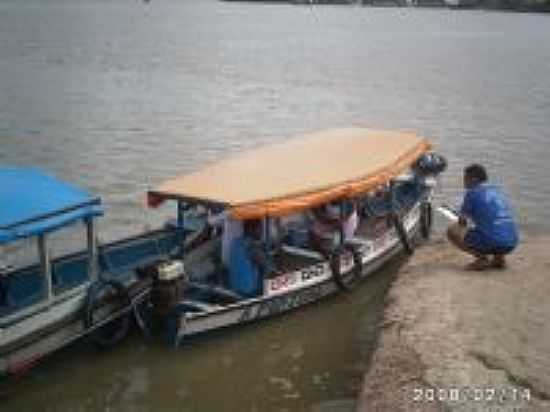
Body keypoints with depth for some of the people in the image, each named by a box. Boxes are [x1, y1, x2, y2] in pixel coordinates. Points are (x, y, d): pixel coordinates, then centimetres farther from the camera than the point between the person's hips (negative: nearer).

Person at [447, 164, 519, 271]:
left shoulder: (472, 192, 0)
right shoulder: (497, 191, 21)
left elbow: (462, 221, 8)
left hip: (492, 242, -7)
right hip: (511, 244, 7)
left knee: (452, 231, 5)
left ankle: (482, 257, -4)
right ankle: (499, 257, 14)